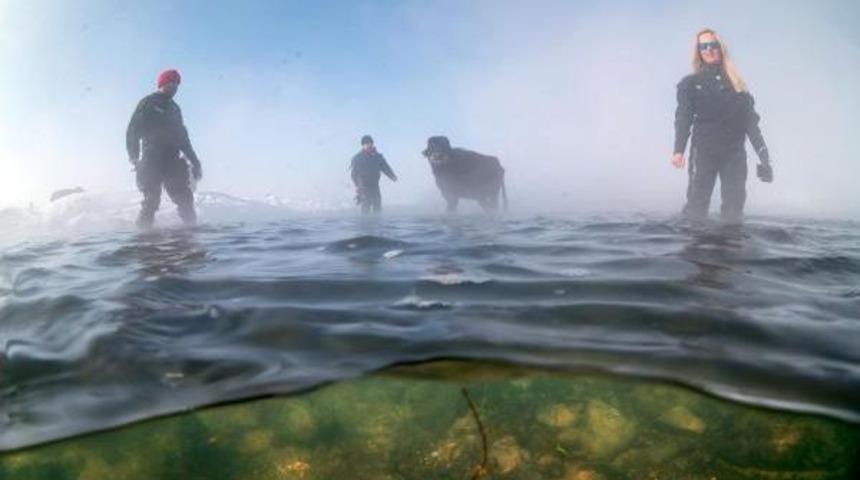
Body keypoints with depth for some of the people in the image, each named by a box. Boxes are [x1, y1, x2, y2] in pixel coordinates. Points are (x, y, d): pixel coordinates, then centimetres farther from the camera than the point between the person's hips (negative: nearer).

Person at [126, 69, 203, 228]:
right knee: (151, 201, -10)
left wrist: (194, 161, 18)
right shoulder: (148, 103, 3)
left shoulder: (174, 108, 21)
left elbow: (182, 137, 25)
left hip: (173, 161, 6)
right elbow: (133, 131, -4)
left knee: (185, 198, -4)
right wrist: (134, 156, -16)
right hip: (152, 161, -6)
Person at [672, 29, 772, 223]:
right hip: (703, 151, -2)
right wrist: (679, 150, -18)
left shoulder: (736, 85, 18)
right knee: (697, 204, -9)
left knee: (734, 210, -1)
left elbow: (750, 120, 12)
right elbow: (683, 118, -2)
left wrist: (762, 153, 0)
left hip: (734, 152, 3)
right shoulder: (690, 83, 11)